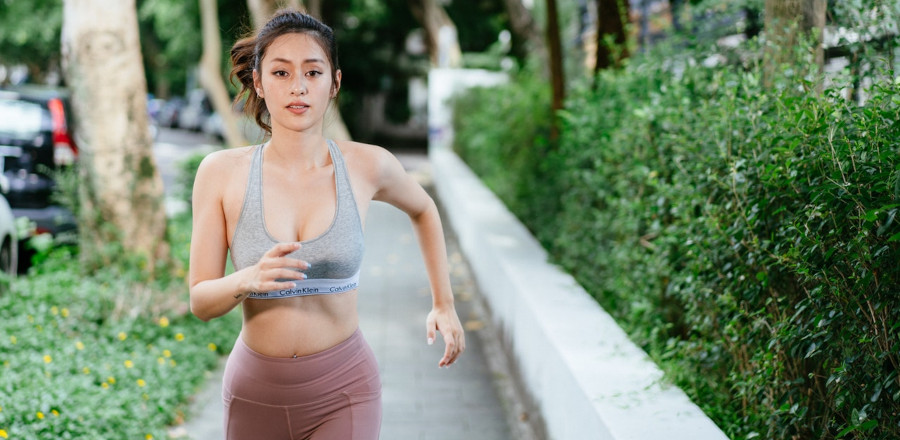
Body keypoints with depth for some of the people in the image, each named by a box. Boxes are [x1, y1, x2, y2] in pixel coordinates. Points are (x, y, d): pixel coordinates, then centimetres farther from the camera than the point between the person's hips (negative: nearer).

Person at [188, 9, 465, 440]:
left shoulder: (368, 166, -7)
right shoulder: (221, 172, -8)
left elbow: (422, 209, 16)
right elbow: (200, 300, -8)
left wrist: (444, 304, 16)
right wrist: (247, 280, -28)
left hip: (342, 391, -1)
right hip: (255, 392, 1)